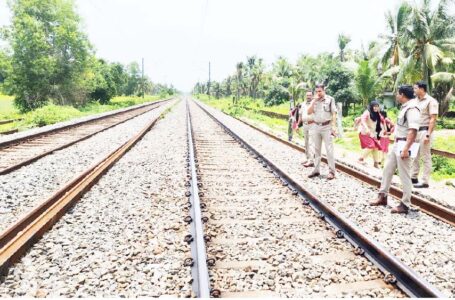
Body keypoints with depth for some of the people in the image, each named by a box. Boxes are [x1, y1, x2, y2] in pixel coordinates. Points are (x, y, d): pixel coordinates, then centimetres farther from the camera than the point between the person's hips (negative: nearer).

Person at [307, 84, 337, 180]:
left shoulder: (330, 99, -2)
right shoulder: (314, 100, 10)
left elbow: (334, 114, -5)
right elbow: (308, 112, 1)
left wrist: (334, 126, -13)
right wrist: (314, 101, -6)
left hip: (327, 126, -5)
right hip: (316, 127, 5)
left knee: (329, 150, -5)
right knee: (316, 149, 9)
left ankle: (331, 171, -2)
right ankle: (316, 170, 15)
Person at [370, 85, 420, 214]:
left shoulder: (412, 108, -18)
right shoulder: (405, 107, 13)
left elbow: (413, 131, -25)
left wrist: (406, 149, -29)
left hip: (403, 145, -10)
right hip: (397, 144, 10)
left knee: (404, 175, -2)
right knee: (387, 170, 16)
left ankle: (405, 205, 7)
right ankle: (382, 197, 27)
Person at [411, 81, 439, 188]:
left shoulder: (431, 101, -10)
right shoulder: (416, 101, 12)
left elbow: (433, 119, -14)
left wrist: (428, 135, -20)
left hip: (424, 131, -7)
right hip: (415, 131, 8)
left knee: (425, 157, -2)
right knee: (414, 156, 13)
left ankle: (425, 181, 3)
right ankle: (414, 177, 23)